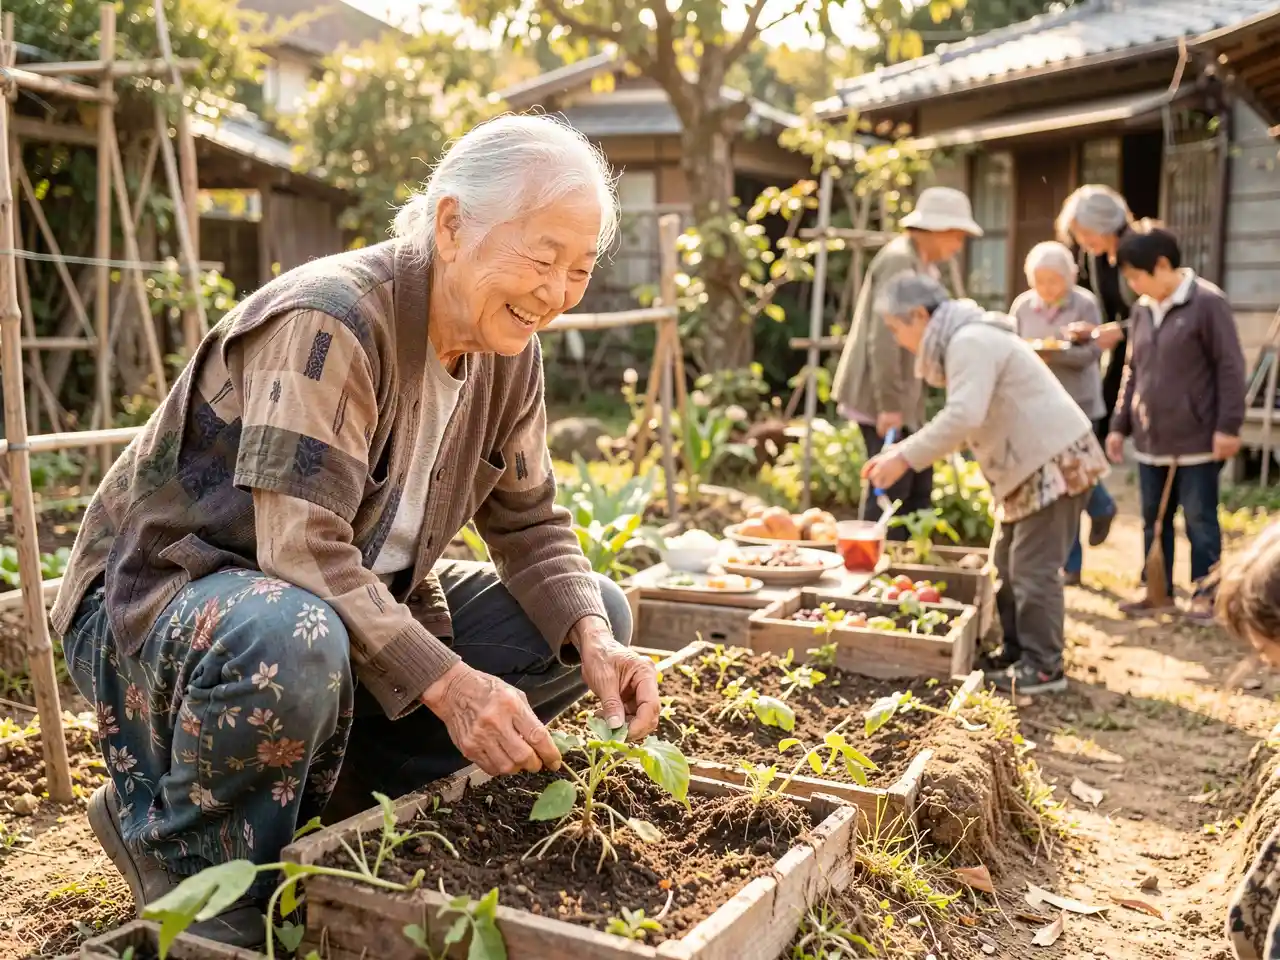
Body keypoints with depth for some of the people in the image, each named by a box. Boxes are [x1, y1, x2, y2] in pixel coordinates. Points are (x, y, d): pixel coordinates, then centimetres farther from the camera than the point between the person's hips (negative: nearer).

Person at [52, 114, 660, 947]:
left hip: (356, 605, 8)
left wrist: (593, 639, -19)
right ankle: (186, 846, -8)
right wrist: (448, 681, -37)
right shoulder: (329, 320, -26)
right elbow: (302, 551, -32)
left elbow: (531, 526, -1)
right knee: (294, 644, -43)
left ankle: (330, 783, 3)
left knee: (597, 614, -3)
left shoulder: (506, 350, -3)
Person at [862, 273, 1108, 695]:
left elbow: (963, 417, -31)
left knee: (1032, 567, -7)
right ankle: (1016, 654, 22)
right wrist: (904, 451, 6)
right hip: (1032, 465, 11)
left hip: (1055, 460, -11)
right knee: (1009, 564, 14)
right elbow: (966, 421, 15)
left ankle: (1043, 667, 0)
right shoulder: (964, 340, 14)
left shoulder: (970, 341, -19)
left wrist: (904, 457, -28)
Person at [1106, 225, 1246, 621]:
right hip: (1151, 440, 6)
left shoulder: (1207, 302, -11)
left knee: (1199, 520, 4)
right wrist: (1119, 425, 14)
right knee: (1154, 520, 13)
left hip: (1197, 440, -6)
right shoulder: (1142, 309, 9)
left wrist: (1228, 426, -14)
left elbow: (1230, 368, -11)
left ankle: (1204, 594, 15)